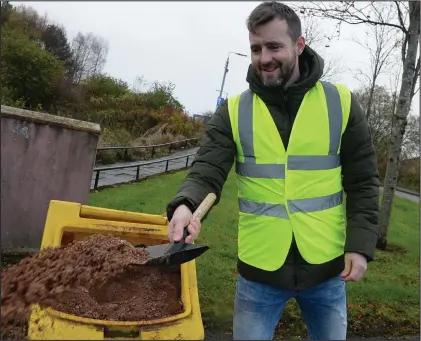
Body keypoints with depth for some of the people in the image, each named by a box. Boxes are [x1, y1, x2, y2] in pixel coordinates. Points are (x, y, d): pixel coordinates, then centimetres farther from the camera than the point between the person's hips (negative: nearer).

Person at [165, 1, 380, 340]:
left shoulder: (340, 103, -3)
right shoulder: (233, 111, -3)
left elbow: (362, 182, 0)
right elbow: (207, 171, -11)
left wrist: (361, 244, -8)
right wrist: (185, 205, -32)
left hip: (326, 267, 1)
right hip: (259, 269, -1)